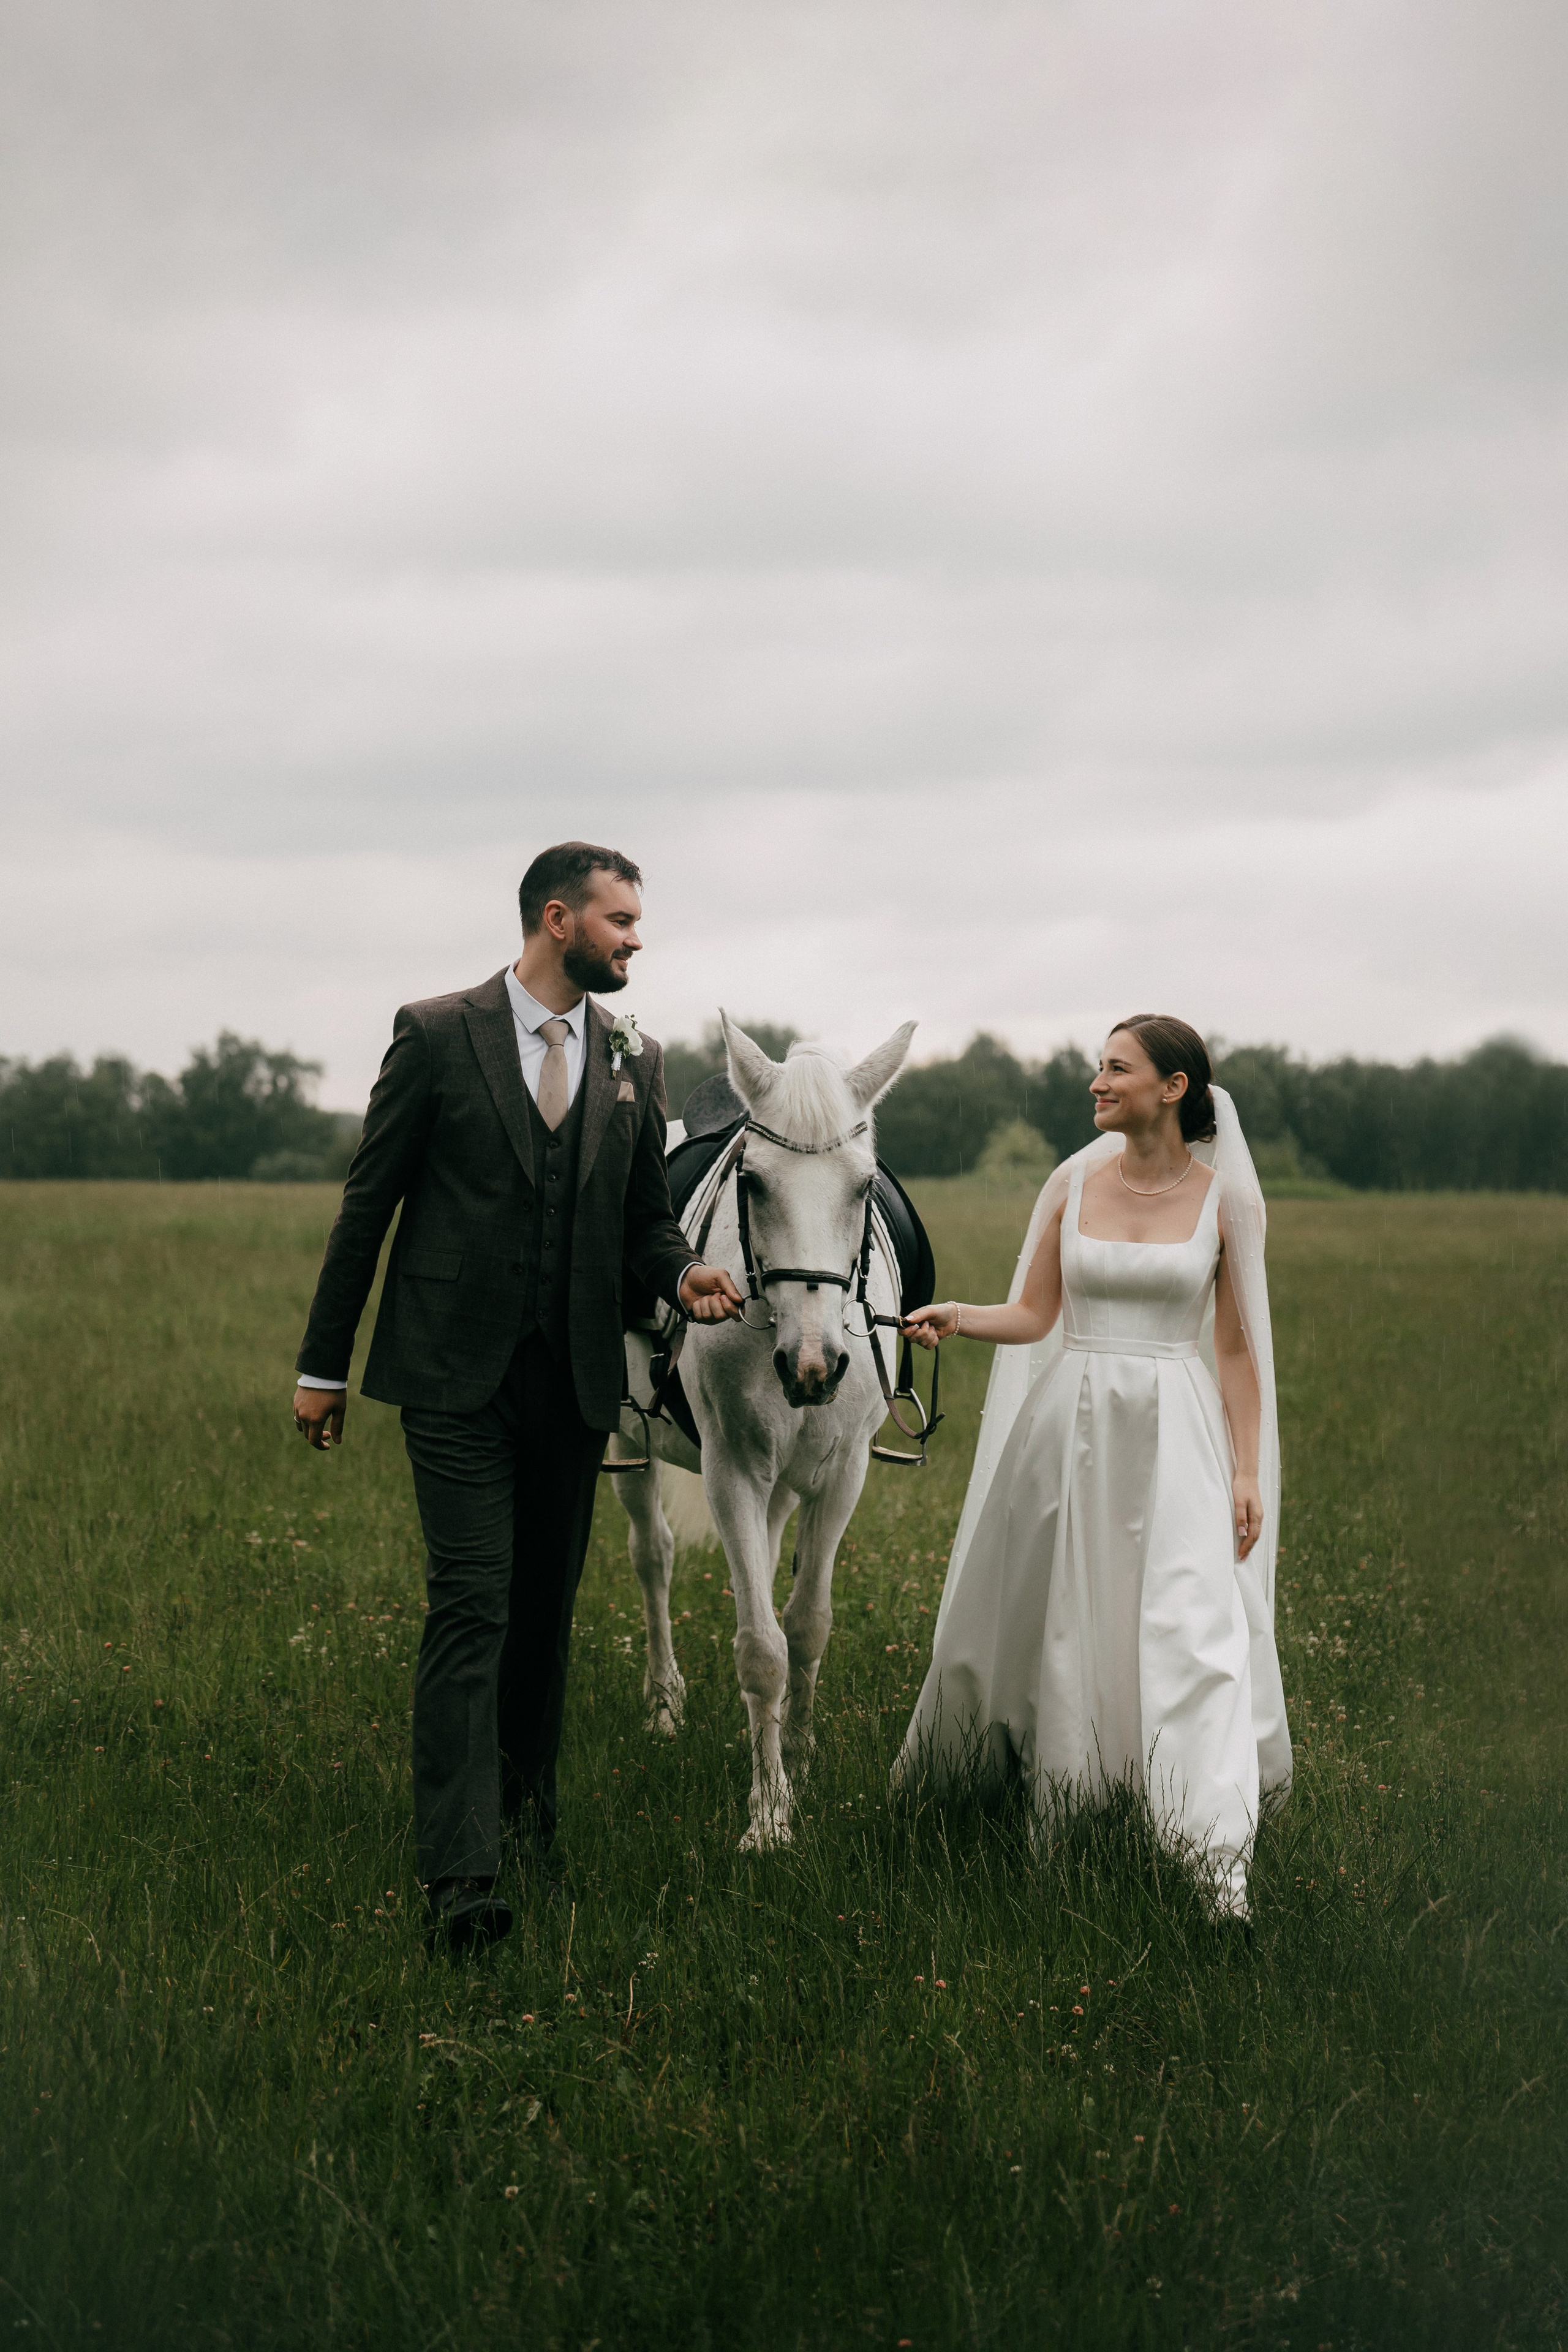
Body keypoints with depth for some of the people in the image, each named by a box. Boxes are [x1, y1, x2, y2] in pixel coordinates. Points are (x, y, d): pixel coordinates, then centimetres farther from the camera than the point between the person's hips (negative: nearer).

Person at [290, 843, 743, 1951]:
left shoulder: (636, 1059, 8)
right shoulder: (437, 1034, -4)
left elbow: (647, 1216, 15)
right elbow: (368, 1203, -1)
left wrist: (686, 1274, -9)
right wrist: (324, 1364, 0)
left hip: (575, 1373, 5)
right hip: (457, 1373, -4)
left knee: (546, 1606, 14)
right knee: (472, 1603, -12)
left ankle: (529, 1801, 33)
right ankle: (460, 1871, -17)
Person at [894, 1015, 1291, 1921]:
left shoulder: (1226, 1197, 0)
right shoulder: (1074, 1182, 5)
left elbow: (1239, 1346, 3)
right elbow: (1033, 1316, 7)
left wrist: (1247, 1471, -2)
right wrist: (955, 1317, -12)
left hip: (1173, 1432, -3)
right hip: (1069, 1423, 3)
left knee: (1193, 1627, -14)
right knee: (1054, 1621, 9)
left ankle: (1221, 1858, -18)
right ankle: (1055, 1817, 30)